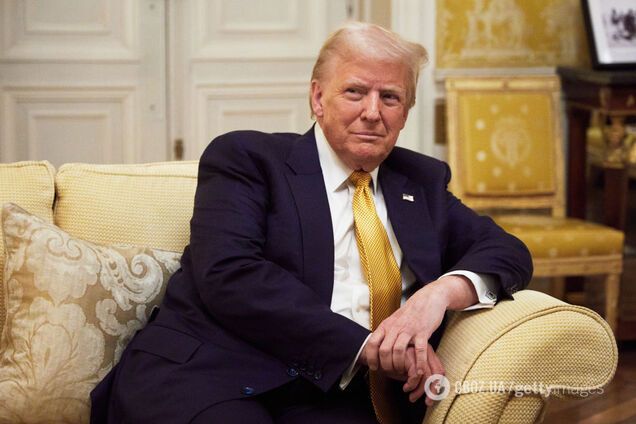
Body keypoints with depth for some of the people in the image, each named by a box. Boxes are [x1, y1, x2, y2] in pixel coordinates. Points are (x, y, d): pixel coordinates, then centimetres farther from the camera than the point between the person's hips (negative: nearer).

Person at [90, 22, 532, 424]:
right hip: (206, 375, -4)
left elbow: (506, 251, 18)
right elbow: (229, 275, -8)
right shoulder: (245, 157, 6)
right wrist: (363, 345, -16)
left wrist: (444, 290, -6)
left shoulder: (422, 182, 23)